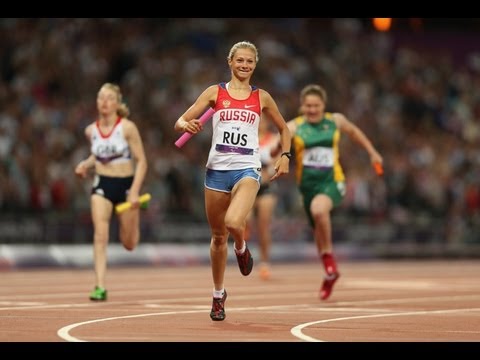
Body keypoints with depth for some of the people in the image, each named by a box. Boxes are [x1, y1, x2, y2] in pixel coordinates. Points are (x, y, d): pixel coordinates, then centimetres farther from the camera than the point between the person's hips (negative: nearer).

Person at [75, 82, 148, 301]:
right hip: (102, 184, 2)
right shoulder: (91, 131, 2)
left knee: (129, 244, 10)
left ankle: (134, 218, 47)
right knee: (100, 235, -18)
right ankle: (100, 287, -18)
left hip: (126, 184, -2)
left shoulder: (127, 128, -11)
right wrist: (86, 164, 1)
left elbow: (141, 161, -9)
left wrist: (135, 192, -18)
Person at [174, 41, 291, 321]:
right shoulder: (215, 92, 5)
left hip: (247, 170, -1)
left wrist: (285, 155, 6)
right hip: (217, 169, 1)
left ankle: (242, 249, 9)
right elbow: (181, 122, 2)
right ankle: (218, 294, 26)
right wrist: (187, 125, -21)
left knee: (233, 222, -28)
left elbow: (283, 129, 21)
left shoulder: (262, 97, 7)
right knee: (218, 236, 9)